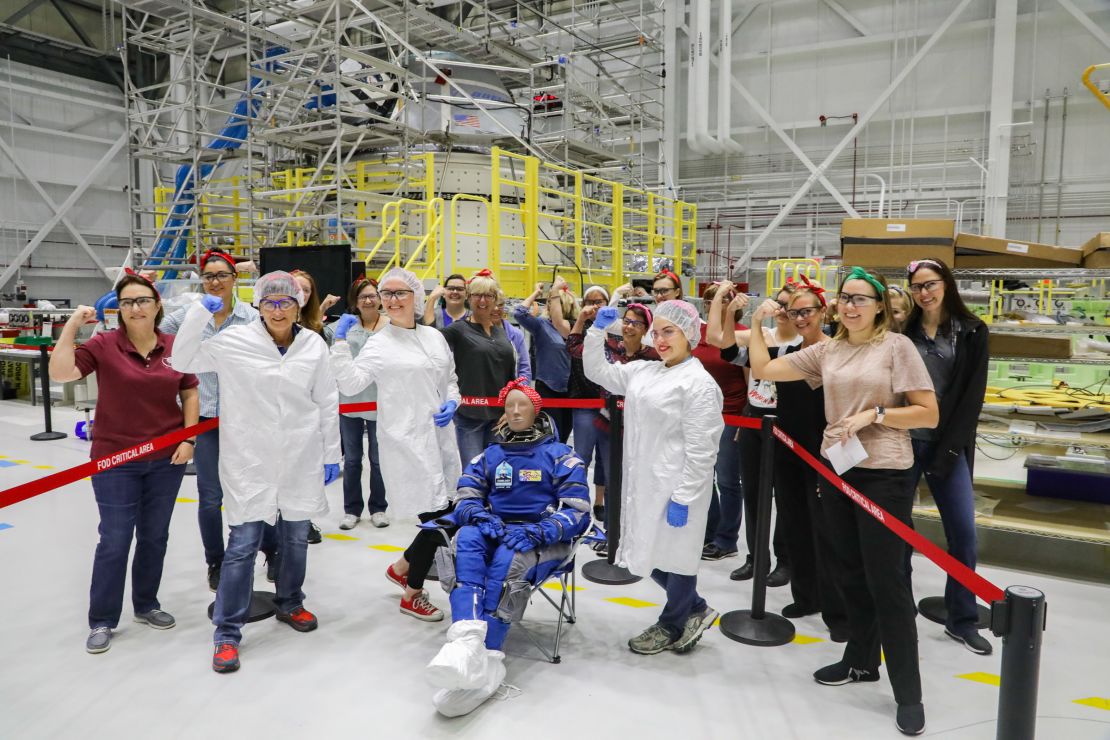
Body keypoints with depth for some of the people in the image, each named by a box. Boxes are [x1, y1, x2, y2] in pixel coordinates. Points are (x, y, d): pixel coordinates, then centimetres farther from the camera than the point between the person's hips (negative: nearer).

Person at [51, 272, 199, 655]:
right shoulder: (103, 345, -8)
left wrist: (188, 439, -2)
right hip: (115, 460, -3)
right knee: (115, 541, 3)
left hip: (166, 458, 3)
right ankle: (101, 621, 19)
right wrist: (72, 325, -22)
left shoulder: (175, 347, -1)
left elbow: (190, 394, 6)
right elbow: (60, 373, -18)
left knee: (155, 536, 14)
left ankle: (146, 605, 33)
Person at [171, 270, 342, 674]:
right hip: (250, 460, -2)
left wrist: (331, 454, 7)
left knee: (296, 538, 16)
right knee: (242, 544, -2)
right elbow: (183, 361, -2)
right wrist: (199, 312, -12)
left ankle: (290, 604, 39)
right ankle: (227, 633, 12)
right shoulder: (235, 341, -5)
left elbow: (327, 403, 5)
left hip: (301, 460, 3)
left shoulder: (314, 345, 0)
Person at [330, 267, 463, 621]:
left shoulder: (435, 337, 11)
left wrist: (452, 402, -1)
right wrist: (340, 340, -20)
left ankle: (401, 567, 37)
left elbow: (451, 380, 19)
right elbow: (350, 382, -16)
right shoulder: (379, 344, -5)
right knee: (436, 520, -3)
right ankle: (412, 596, 19)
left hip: (440, 437, 6)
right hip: (406, 442, -6)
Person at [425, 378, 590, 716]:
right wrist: (481, 517, -13)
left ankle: (482, 656, -49)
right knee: (467, 539, -32)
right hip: (494, 530, 3)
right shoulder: (490, 456, 20)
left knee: (507, 561, -37)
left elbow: (577, 510, -2)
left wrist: (537, 532, -19)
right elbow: (466, 498, 12)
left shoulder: (560, 456, 7)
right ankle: (467, 639, -52)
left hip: (543, 538, -3)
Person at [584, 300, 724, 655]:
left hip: (675, 489, -8)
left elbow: (700, 450, -17)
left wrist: (683, 498, -19)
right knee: (647, 553, 16)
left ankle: (670, 626, 30)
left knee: (675, 554, 8)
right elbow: (598, 372, 17)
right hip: (643, 483, 8)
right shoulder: (644, 371, 10)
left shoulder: (699, 383, -15)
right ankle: (696, 609, 35)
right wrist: (598, 330, 4)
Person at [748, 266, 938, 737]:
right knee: (849, 573, 16)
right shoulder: (825, 351, 7)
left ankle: (908, 692, 12)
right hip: (837, 470, 6)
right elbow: (763, 369, 7)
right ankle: (861, 660, 35)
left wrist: (874, 415, -17)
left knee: (885, 579, -1)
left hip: (885, 474, -5)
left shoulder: (897, 346, -7)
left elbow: (929, 414, -8)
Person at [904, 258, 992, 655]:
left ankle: (962, 619, 14)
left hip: (949, 445, 0)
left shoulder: (972, 332, 2)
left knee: (963, 531, -1)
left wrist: (949, 449, -10)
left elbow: (972, 396, -3)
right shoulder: (903, 332, 4)